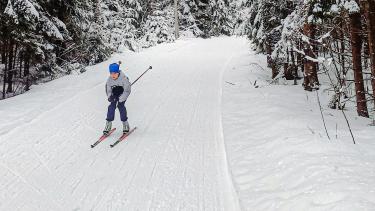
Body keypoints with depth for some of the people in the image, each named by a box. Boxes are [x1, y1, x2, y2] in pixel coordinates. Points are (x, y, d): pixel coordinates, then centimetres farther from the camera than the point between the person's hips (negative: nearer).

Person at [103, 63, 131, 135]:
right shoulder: (109, 80, -15)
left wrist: (120, 99, -30)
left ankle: (125, 123, -8)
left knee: (120, 106, -21)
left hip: (123, 93, -3)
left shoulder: (124, 79, -28)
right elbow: (108, 91, -4)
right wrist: (110, 97, -26)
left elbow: (127, 91, -24)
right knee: (111, 106, -11)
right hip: (114, 95, 3)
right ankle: (108, 124, -2)